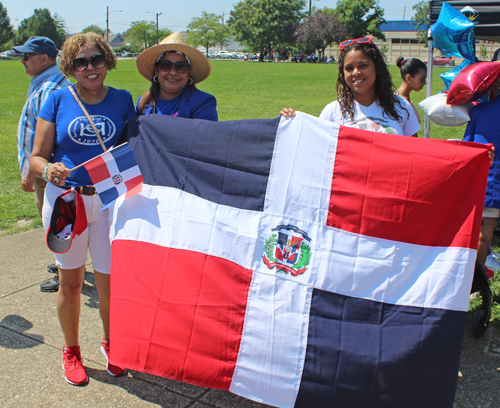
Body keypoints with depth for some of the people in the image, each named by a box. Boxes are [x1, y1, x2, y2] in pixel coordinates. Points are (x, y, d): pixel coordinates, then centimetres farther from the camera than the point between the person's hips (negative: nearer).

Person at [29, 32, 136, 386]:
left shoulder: (123, 101, 3)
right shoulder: (59, 100, -1)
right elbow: (36, 157, -1)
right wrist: (48, 169, -22)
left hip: (110, 201, 1)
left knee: (110, 282, 5)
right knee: (70, 281, 11)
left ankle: (110, 341, 35)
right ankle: (71, 350, 34)